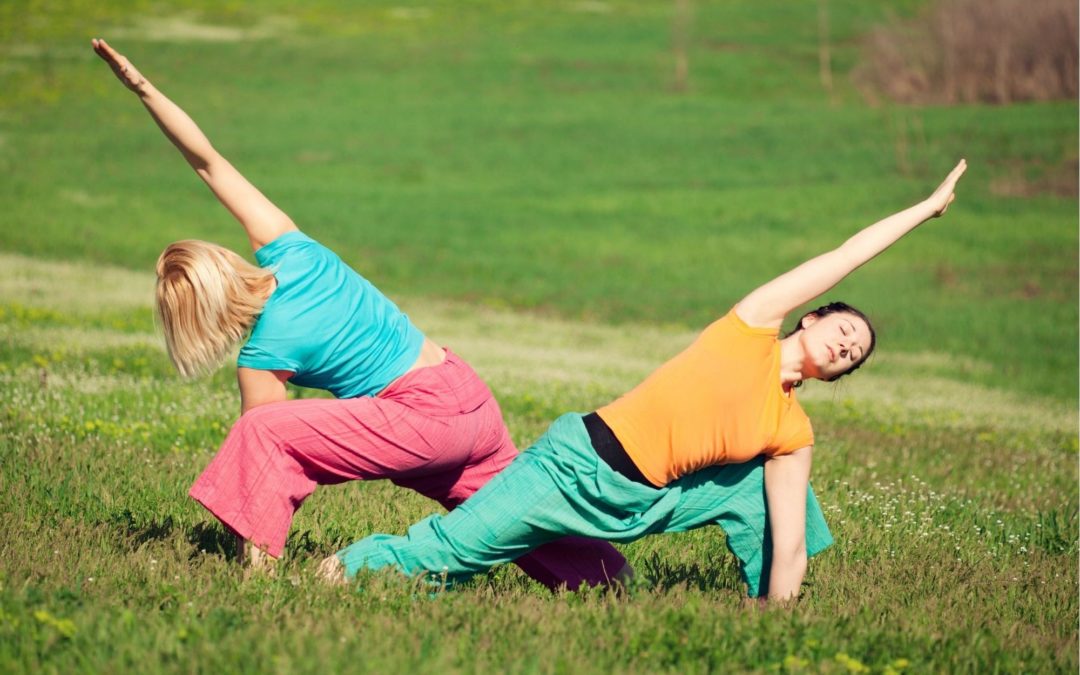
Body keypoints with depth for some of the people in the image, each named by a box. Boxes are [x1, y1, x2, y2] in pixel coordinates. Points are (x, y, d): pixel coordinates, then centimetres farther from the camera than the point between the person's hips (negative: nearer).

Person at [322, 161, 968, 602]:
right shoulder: (757, 324, -3)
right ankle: (355, 561, 21)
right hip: (581, 456, -4)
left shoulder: (794, 437, 5)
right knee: (451, 553, -6)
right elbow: (848, 255, -3)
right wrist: (928, 206, 4)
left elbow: (789, 544, 3)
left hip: (635, 510, 4)